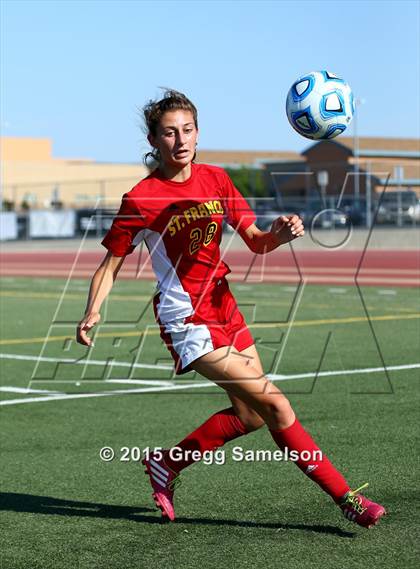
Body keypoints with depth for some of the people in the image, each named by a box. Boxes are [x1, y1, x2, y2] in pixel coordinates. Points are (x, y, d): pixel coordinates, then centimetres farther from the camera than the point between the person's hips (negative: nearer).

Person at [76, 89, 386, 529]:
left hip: (225, 309, 7)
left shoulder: (215, 179, 3)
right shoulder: (141, 199, -11)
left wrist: (278, 234, -20)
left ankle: (166, 466, 29)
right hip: (187, 321, -7)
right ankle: (345, 497, -5)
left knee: (251, 416, 11)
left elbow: (255, 242, 2)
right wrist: (92, 313, -20)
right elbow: (110, 264, -4)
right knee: (273, 402, -13)